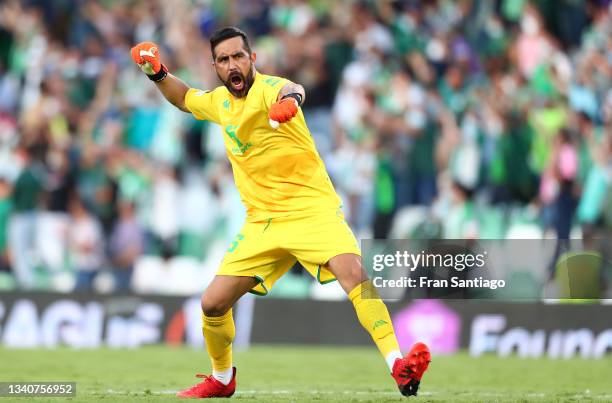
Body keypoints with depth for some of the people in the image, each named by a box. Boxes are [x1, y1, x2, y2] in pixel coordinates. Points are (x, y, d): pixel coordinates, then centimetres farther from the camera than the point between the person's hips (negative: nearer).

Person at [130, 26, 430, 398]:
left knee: (354, 273, -32)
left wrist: (289, 98, -66)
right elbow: (185, 99, 33)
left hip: (312, 210, -7)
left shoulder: (266, 88, -14)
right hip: (262, 223, 7)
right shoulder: (220, 101, 10)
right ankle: (222, 379, 30)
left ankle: (400, 367, -36)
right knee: (213, 304, 3)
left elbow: (289, 89, -41)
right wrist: (158, 73, 12)